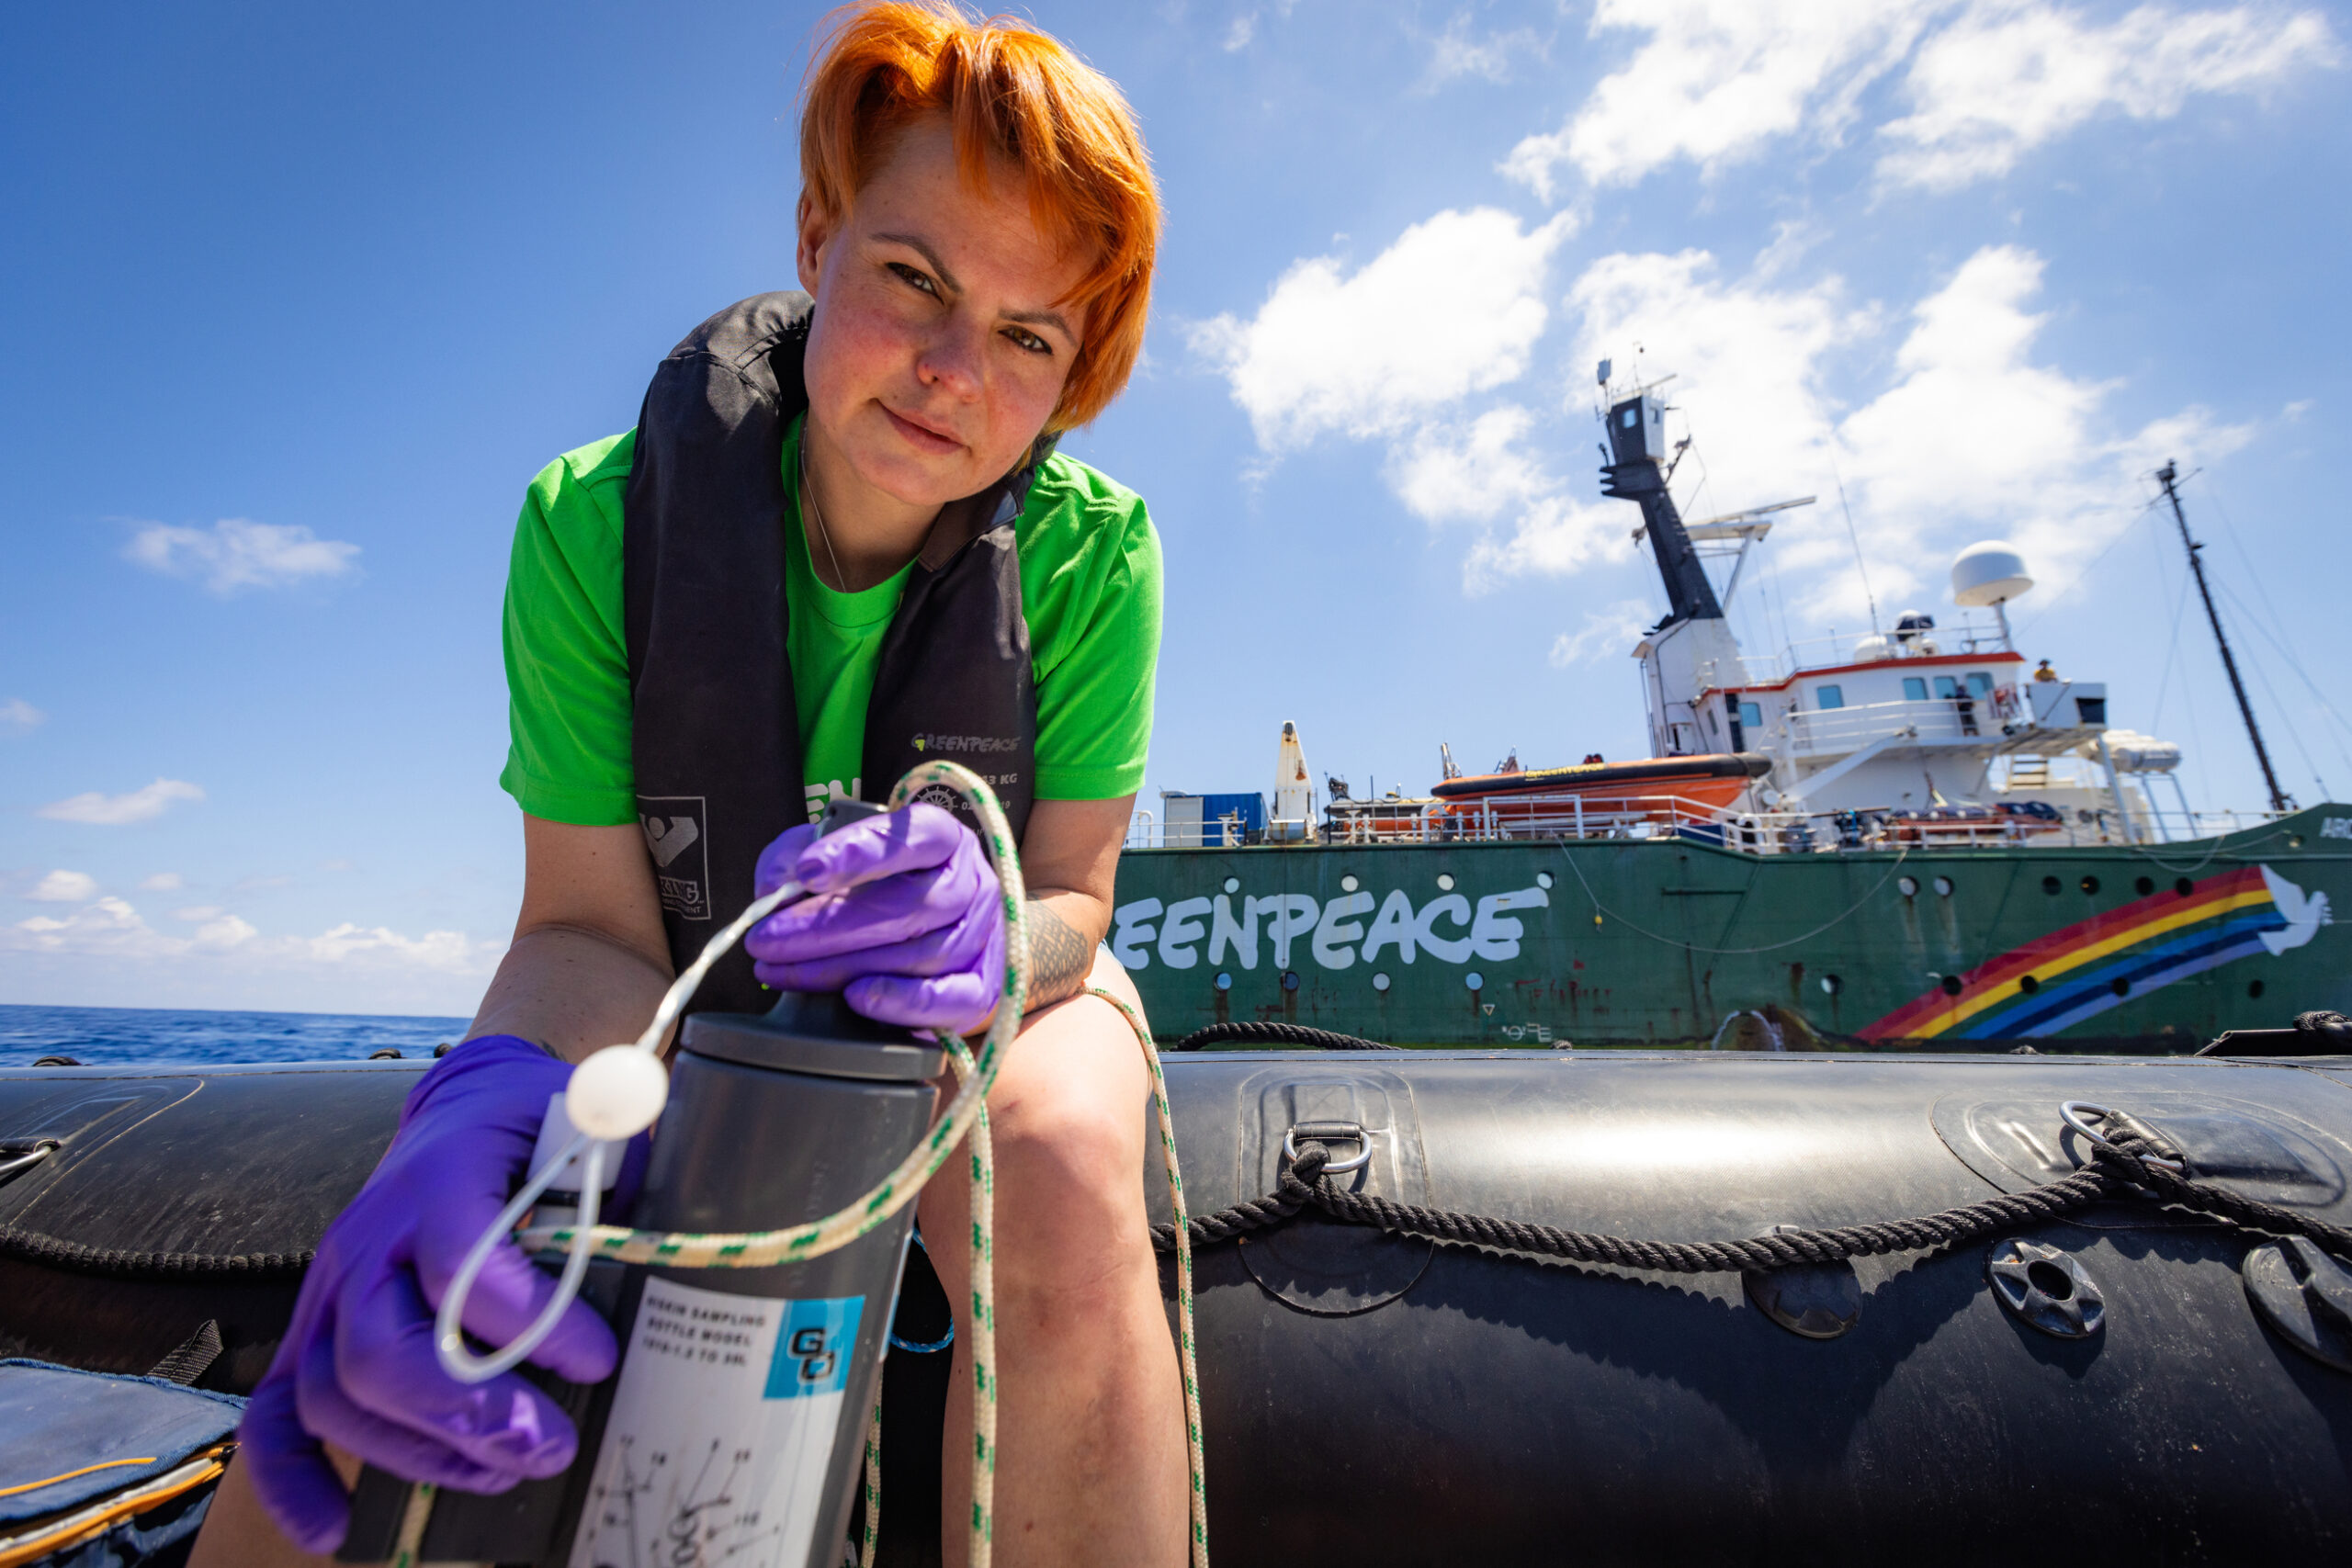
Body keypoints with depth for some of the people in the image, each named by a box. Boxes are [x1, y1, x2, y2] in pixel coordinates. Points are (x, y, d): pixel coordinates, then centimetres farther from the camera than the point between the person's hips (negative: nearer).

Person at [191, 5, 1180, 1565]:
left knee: (1065, 1197, -33)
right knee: (385, 1315, -18)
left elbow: (1076, 904, -18)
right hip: (721, 1011, 2)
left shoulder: (1092, 554, -20)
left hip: (992, 1007, -1)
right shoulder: (597, 522, -17)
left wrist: (992, 928, -42)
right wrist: (498, 1090, -40)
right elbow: (589, 924, -18)